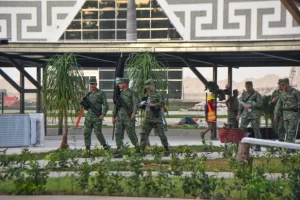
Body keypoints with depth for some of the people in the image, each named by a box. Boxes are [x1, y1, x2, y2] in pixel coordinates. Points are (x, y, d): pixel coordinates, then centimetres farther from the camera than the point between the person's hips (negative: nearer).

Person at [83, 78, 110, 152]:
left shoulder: (101, 93, -3)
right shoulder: (89, 94, 15)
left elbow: (106, 105, -7)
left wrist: (103, 114, -17)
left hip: (97, 117, -6)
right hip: (88, 117, 6)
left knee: (98, 133, -6)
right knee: (86, 132, 0)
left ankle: (105, 145, 12)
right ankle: (87, 149, 5)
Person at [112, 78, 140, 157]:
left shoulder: (132, 93, -3)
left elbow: (136, 103, -14)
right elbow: (116, 105, 22)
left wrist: (134, 113, -28)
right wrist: (113, 116, 18)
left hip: (128, 117, -6)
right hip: (119, 117, 6)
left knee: (131, 134, 0)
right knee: (118, 134, -2)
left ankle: (138, 149, 20)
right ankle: (119, 152, 0)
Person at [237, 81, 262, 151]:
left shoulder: (256, 94, -2)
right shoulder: (244, 94, 13)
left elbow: (260, 104, -7)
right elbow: (241, 103, 18)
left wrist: (251, 105, -15)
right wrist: (239, 114, 17)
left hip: (254, 115, -5)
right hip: (245, 114, 5)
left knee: (256, 130, -1)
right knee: (241, 129, -2)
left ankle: (258, 146, 5)